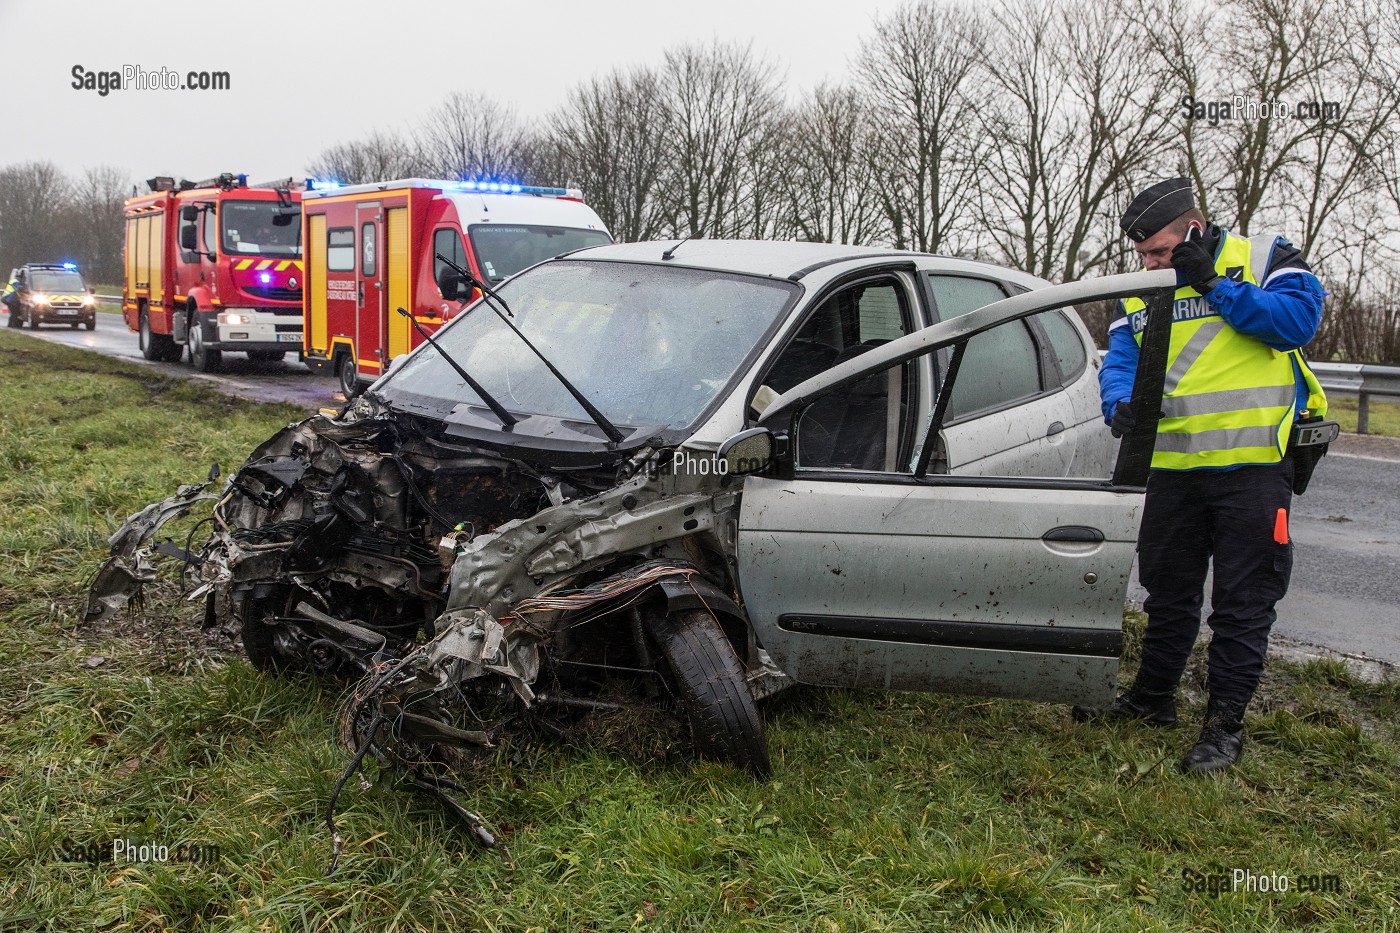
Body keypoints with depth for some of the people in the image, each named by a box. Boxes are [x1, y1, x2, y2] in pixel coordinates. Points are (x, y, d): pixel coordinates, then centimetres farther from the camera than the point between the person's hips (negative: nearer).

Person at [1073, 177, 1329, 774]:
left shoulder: (1262, 259, -2)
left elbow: (1300, 319, -17)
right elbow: (1120, 360, 3)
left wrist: (1214, 285, -18)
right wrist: (1122, 404, -18)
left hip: (1253, 465, -5)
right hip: (1174, 468, 5)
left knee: (1243, 601, 1)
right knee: (1168, 591, 16)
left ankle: (1225, 724, 11)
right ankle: (1152, 699, 32)